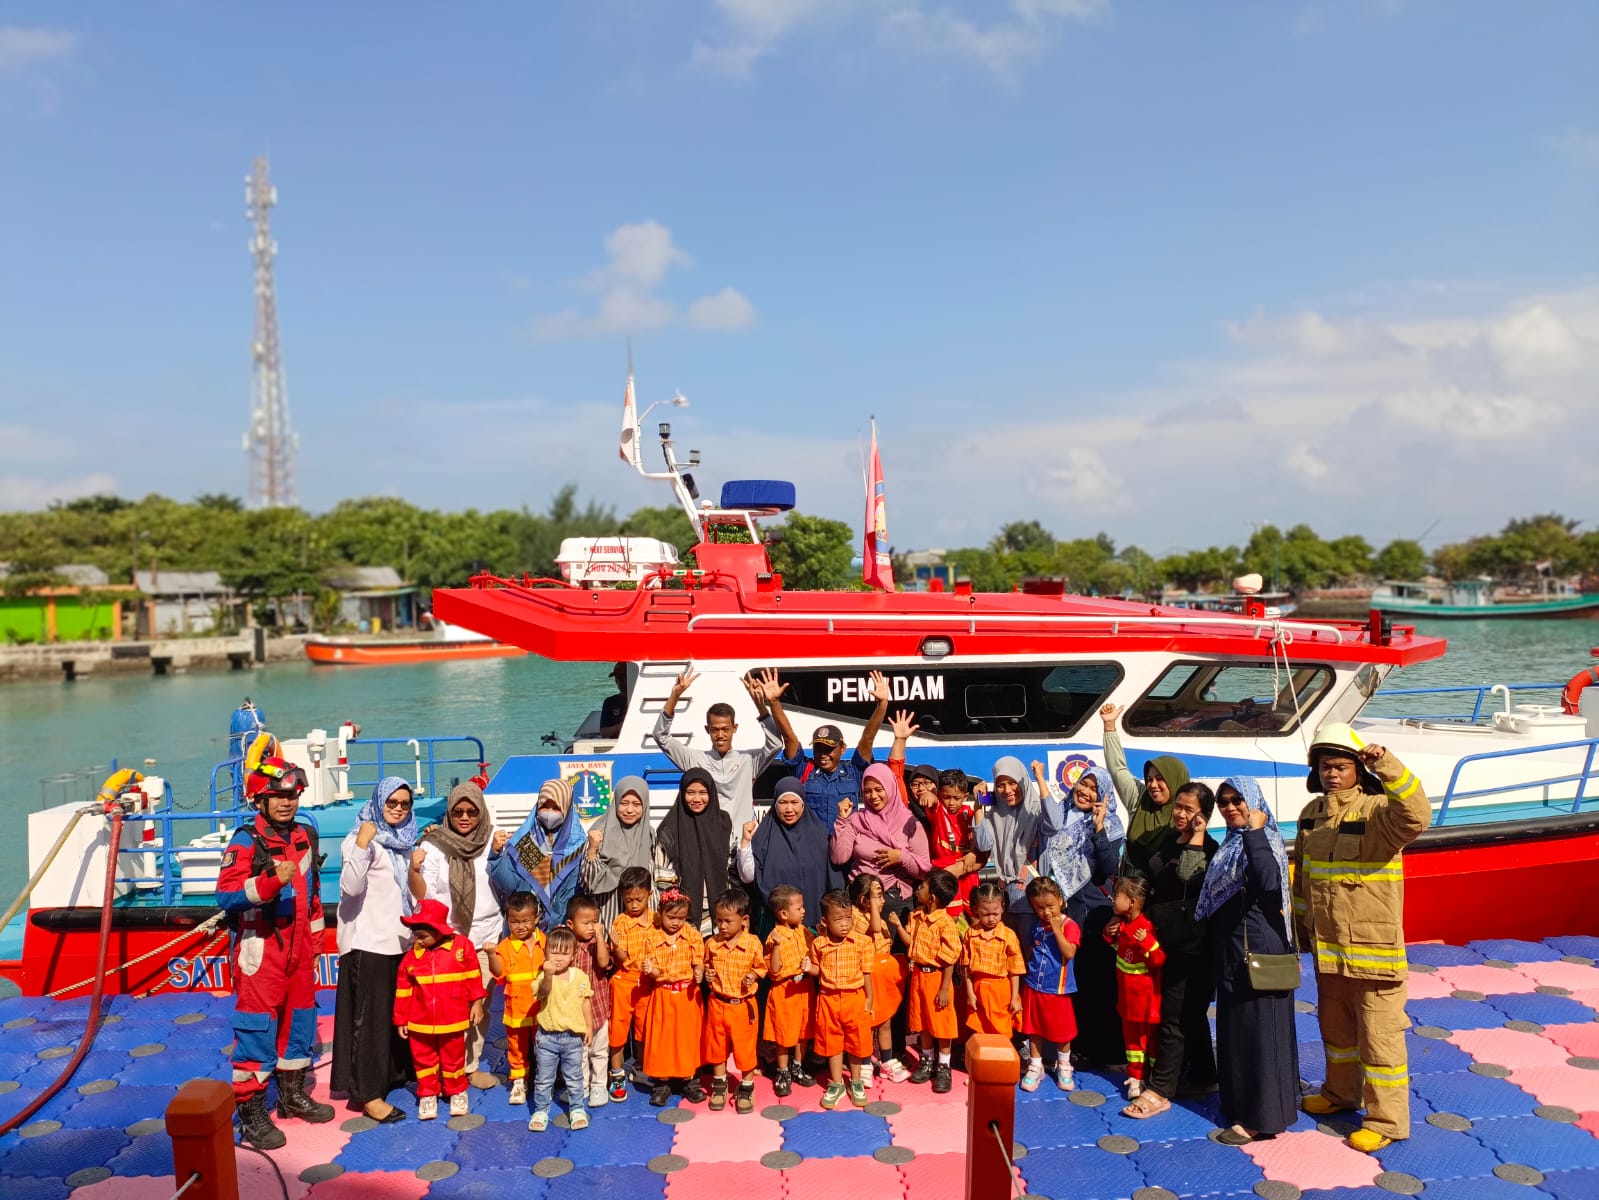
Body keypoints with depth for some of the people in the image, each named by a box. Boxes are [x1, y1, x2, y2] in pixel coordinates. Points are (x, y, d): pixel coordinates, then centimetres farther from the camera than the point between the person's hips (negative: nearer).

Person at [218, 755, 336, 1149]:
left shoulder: (306, 836, 9)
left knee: (300, 1022, 16)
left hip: (298, 950, 7)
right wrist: (270, 881, -37)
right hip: (260, 951, -7)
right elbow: (225, 895, -24)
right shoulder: (245, 842, -12)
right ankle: (251, 1113, 7)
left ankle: (293, 1095, 32)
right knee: (258, 1029, -3)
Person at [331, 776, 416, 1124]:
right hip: (370, 942, -7)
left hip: (401, 939, 7)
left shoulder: (404, 841, 12)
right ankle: (368, 1093, 3)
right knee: (371, 1016, -3)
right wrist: (361, 845, -35)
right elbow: (351, 886, -26)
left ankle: (396, 1073, 30)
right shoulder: (361, 837, -10)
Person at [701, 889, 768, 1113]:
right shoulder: (712, 944, -5)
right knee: (717, 1046, 15)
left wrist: (754, 976, -18)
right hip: (717, 1003, 3)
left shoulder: (753, 944, -12)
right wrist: (707, 974, -8)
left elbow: (761, 967, 2)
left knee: (745, 1048, 7)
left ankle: (746, 1089, 25)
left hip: (743, 1005, -3)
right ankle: (719, 1086, 34)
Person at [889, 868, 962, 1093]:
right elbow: (910, 942, 7)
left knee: (941, 1023, 6)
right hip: (918, 974, 7)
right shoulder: (916, 916, 1)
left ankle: (943, 1067, 20)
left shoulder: (946, 923, -22)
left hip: (936, 977, -7)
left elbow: (949, 959, -19)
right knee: (922, 1022, 18)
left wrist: (945, 989, -17)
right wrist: (898, 925, -7)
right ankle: (927, 1060, 34)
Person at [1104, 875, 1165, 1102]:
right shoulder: (1121, 923, 1)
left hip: (1146, 994, -8)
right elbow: (1117, 946, 19)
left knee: (1151, 1034, 4)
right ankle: (1135, 1077, 29)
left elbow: (1159, 960, -26)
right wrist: (1109, 934, 0)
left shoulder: (1147, 927, -24)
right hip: (1127, 992, 8)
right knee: (1131, 1034, 17)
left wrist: (1148, 942, -41)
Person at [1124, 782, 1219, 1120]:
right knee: (1192, 1013, 19)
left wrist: (1195, 840, -23)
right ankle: (1203, 1077, 32)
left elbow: (1189, 878, -30)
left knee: (1175, 1017, -4)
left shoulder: (1208, 849, -11)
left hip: (1191, 943, -8)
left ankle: (1160, 1091, 1)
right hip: (1166, 939, 8)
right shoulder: (1167, 840, 11)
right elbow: (1153, 883, 20)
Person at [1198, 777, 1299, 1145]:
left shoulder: (1264, 839, -17)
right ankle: (1242, 1100, 32)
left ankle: (1260, 1118, 8)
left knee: (1257, 1026, -1)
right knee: (1237, 1024, 18)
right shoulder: (1233, 841, 11)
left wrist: (1254, 832, -34)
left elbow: (1267, 883, -37)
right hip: (1233, 946, 9)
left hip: (1257, 947, -9)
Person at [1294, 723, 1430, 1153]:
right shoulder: (1312, 814, 5)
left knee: (1380, 1036, 3)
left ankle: (1387, 1121, 15)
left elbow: (1416, 814, -40)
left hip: (1373, 948, -7)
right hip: (1327, 947, 7)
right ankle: (1341, 1093, 42)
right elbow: (1302, 874, 14)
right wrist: (1301, 925, 17)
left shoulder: (1378, 811, -16)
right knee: (1335, 1028, 23)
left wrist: (1387, 764, -46)